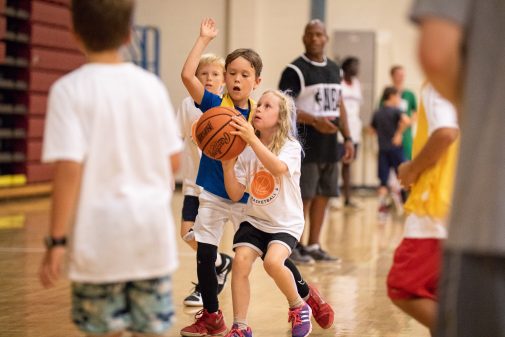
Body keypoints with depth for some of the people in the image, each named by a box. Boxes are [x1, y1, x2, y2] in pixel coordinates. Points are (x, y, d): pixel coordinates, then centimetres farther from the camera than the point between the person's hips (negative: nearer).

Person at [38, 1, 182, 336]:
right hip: (153, 229, 3)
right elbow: (173, 162, 7)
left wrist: (56, 240, -12)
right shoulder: (152, 85, 4)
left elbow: (69, 168, -16)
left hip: (101, 233, -3)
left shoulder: (70, 89, -9)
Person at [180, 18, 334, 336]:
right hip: (213, 194, 0)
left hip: (246, 197, 0)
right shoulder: (214, 105, -6)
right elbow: (187, 75, -20)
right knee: (205, 254, 1)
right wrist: (204, 39, -18)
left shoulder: (258, 114, -4)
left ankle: (307, 294, 29)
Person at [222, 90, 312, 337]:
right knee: (240, 261, -19)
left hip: (286, 223, -4)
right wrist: (227, 164, -19)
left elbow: (278, 168, -35)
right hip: (255, 220, 4)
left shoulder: (291, 147, -10)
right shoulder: (246, 152, 1)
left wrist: (252, 139, -44)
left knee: (273, 261, -28)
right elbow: (235, 194, -4)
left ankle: (299, 308, 0)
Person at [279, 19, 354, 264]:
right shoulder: (295, 70, -9)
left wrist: (347, 137, 13)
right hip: (305, 146, -7)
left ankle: (313, 246, 18)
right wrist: (314, 121, -28)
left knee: (323, 196, 9)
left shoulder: (334, 69, 14)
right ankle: (291, 247, 2)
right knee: (302, 197, -6)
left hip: (329, 146, 7)